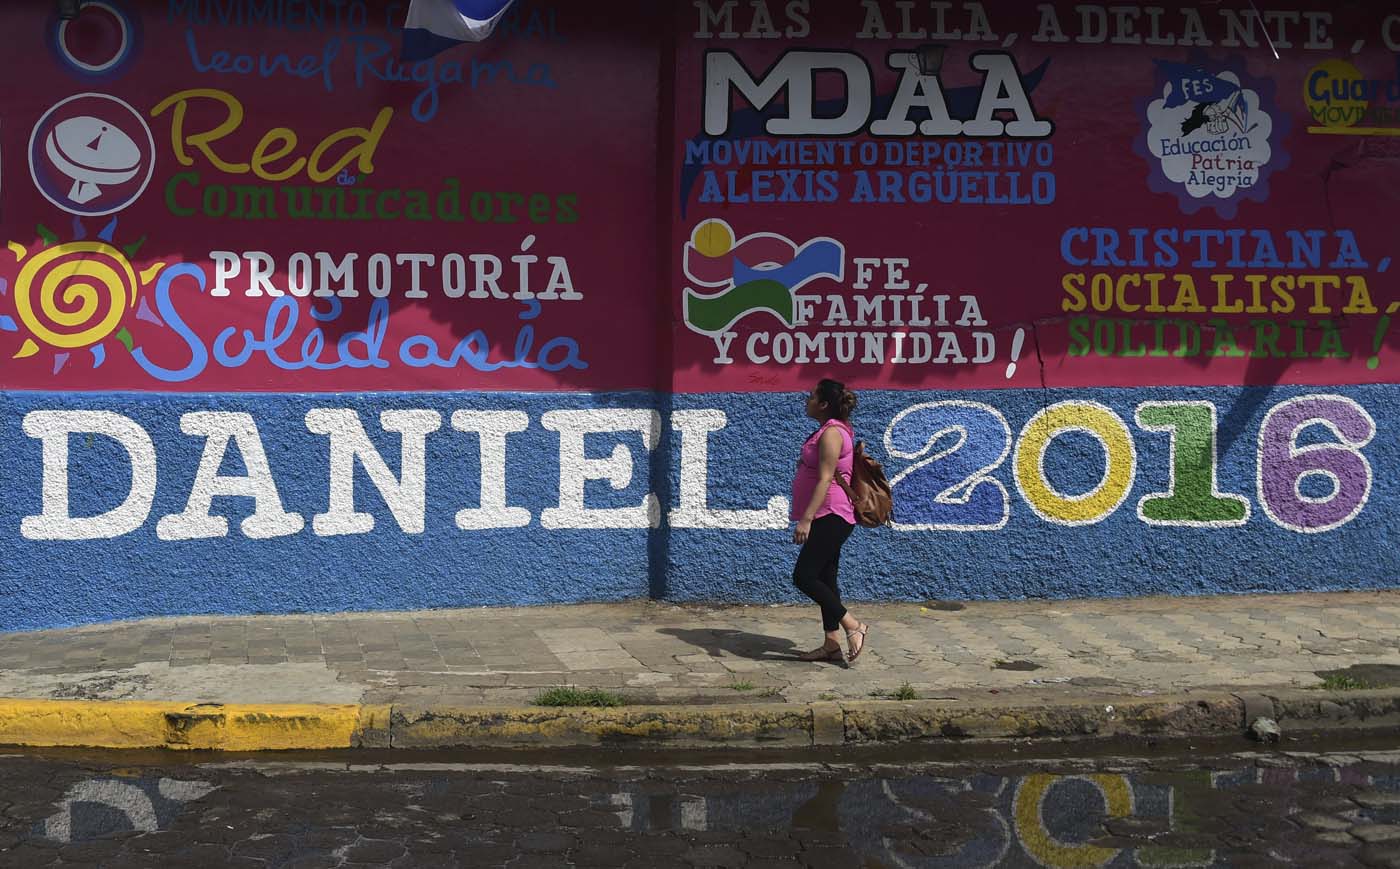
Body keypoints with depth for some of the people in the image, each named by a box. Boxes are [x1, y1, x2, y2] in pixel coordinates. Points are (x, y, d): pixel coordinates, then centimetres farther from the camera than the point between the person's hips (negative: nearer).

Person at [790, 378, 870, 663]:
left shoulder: (831, 433, -15)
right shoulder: (828, 431, 16)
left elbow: (825, 480, -22)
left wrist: (806, 518, -25)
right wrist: (808, 517, 25)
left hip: (830, 517, -11)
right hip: (827, 518, 11)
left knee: (804, 577, -11)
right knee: (825, 579, 10)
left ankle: (853, 625, -5)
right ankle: (832, 644, 12)